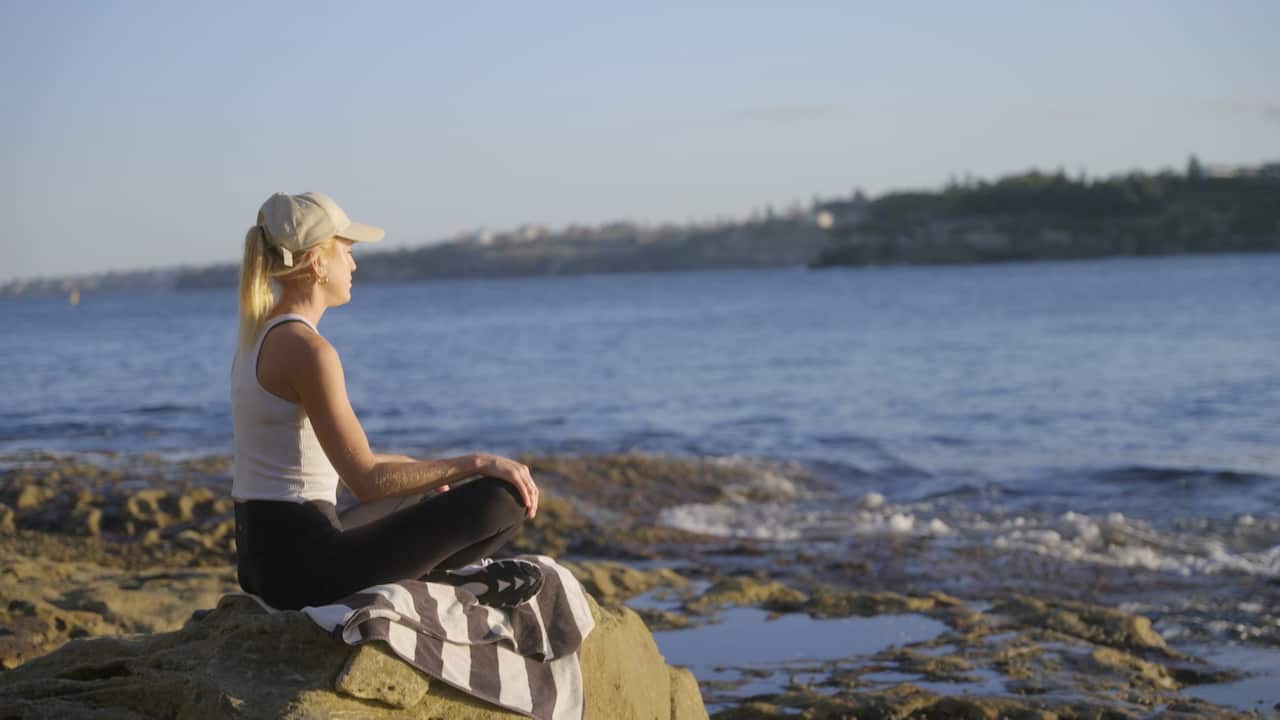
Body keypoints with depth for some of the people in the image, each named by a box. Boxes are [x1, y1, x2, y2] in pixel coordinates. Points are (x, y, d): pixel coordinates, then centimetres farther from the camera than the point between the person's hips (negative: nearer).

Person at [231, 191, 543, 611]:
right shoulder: (307, 349, -18)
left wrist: (419, 471, 28)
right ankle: (436, 575, 9)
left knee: (432, 503, 34)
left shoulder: (259, 336, 12)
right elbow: (365, 479, -22)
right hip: (304, 567, -10)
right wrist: (477, 463, -15)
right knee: (503, 500, -14)